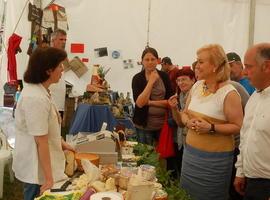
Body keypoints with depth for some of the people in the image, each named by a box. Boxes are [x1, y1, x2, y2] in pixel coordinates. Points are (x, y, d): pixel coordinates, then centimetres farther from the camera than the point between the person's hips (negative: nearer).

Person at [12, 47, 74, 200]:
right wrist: (48, 177, -21)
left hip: (37, 163, 9)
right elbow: (41, 141, -26)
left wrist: (61, 143, 14)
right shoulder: (36, 98, -27)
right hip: (37, 167, -9)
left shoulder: (39, 90, 4)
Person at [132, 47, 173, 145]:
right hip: (144, 125, -2)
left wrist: (149, 102, -15)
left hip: (163, 124, 2)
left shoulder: (164, 76, 0)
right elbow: (139, 103, -18)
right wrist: (151, 82, -20)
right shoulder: (137, 78, -6)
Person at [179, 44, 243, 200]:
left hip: (215, 157, -6)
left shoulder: (229, 93, -16)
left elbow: (238, 127, -14)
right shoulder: (197, 86, 5)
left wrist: (211, 128, -24)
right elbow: (185, 113, 14)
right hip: (191, 152, 6)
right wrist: (188, 122, -7)